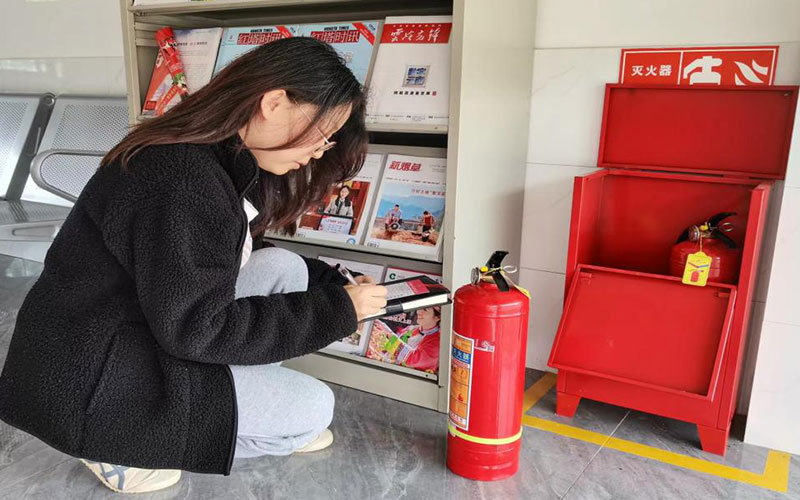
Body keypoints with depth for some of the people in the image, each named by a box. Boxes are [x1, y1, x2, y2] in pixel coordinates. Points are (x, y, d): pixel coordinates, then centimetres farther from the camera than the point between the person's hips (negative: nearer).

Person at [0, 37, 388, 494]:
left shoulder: (229, 160, 1)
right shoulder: (182, 181, -29)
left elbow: (236, 263, 13)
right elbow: (197, 330, -26)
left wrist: (336, 285, 3)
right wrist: (335, 308, -18)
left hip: (148, 326, 9)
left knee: (284, 270, 0)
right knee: (313, 407, -8)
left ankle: (254, 416, 7)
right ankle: (118, 448, 0)